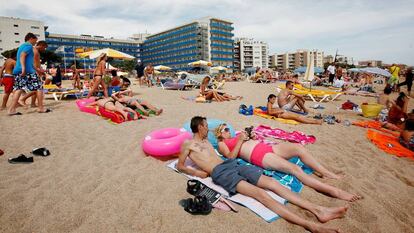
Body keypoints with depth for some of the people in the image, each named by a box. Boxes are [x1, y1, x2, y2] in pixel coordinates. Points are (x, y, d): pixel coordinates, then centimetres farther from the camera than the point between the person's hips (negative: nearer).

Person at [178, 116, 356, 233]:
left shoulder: (206, 141, 28)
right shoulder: (188, 144, 6)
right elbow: (180, 166, 6)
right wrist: (197, 172, -7)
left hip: (232, 164, 8)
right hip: (220, 173, -8)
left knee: (271, 182, -10)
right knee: (259, 193, -28)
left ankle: (319, 210, -14)